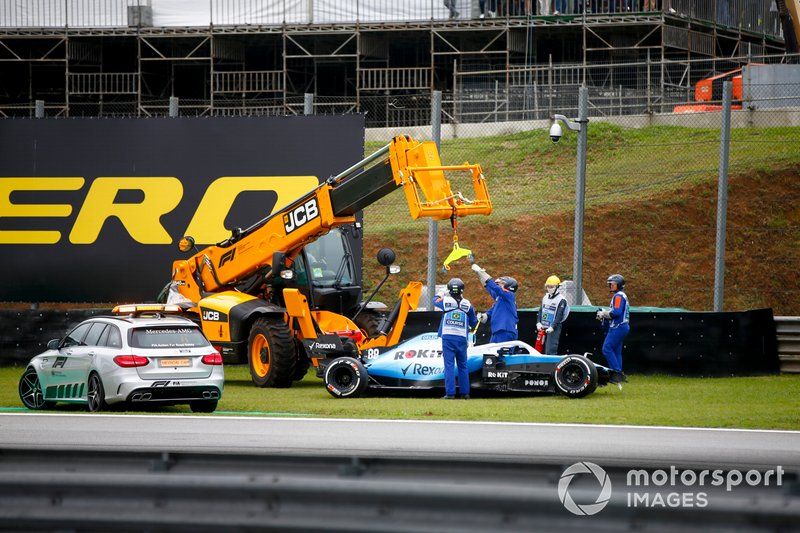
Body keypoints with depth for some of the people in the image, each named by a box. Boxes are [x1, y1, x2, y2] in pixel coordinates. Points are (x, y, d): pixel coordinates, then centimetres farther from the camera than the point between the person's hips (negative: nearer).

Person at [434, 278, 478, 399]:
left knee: (449, 365, -3)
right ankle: (465, 392, 14)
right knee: (462, 365, 12)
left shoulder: (445, 301, -1)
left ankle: (450, 393, -10)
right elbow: (474, 322, 11)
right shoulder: (467, 304, 2)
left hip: (448, 338, -2)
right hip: (462, 338, 2)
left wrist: (444, 295, 41)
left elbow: (435, 300, 22)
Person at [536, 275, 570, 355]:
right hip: (543, 328, 7)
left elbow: (559, 316, -14)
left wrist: (552, 327, -21)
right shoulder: (545, 297, 13)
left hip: (553, 329, -7)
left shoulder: (561, 300, -9)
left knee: (550, 351, -14)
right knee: (544, 350, 10)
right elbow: (541, 310, 15)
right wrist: (539, 323, 1)